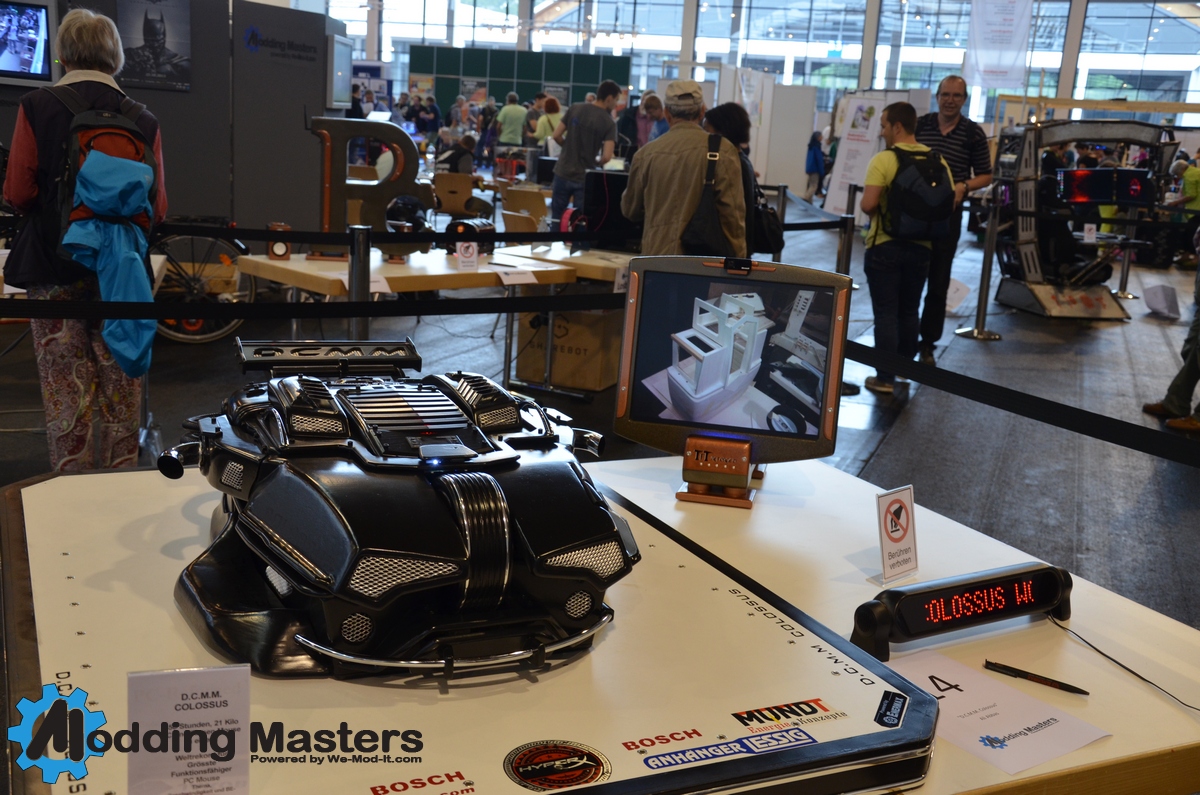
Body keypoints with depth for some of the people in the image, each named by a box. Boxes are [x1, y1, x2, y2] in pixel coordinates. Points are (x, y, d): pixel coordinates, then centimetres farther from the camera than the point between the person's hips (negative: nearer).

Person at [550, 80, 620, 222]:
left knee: (556, 217, 14)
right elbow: (607, 156, -19)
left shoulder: (575, 108, -2)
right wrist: (597, 163, 3)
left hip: (563, 173, 3)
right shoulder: (609, 123, -11)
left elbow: (556, 136, 0)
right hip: (584, 178, -3)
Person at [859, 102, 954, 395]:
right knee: (909, 312, 17)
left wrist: (880, 208, 1)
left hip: (885, 246, -5)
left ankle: (885, 378, 3)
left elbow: (868, 204, -21)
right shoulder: (938, 161, 2)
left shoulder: (883, 160, -14)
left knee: (886, 313, 1)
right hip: (921, 246, 5)